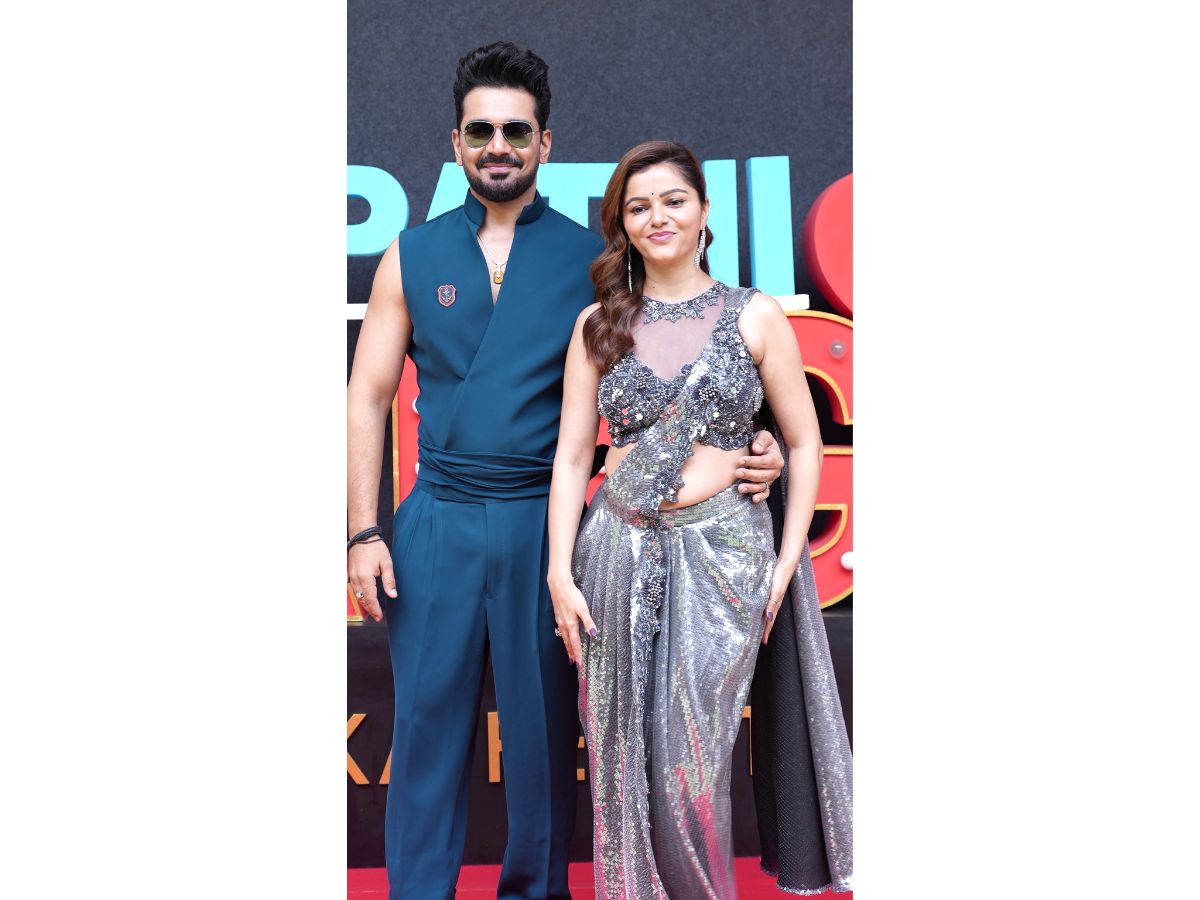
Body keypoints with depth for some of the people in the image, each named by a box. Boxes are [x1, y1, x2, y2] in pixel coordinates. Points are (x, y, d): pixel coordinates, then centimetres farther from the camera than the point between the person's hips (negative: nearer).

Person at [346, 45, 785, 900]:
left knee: (543, 724, 9)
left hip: (545, 521, -1)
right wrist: (364, 531, -1)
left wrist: (750, 448, -13)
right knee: (427, 718, 7)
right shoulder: (412, 256, 7)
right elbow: (368, 397, 6)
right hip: (436, 519, 1)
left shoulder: (593, 258, 4)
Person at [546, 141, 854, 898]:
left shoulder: (755, 316, 2)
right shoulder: (599, 324, 7)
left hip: (721, 549, -2)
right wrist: (560, 573, -1)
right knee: (624, 754, 8)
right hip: (619, 550, 2)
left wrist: (787, 560, -2)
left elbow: (805, 443, 5)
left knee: (691, 759, 0)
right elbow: (572, 455, 6)